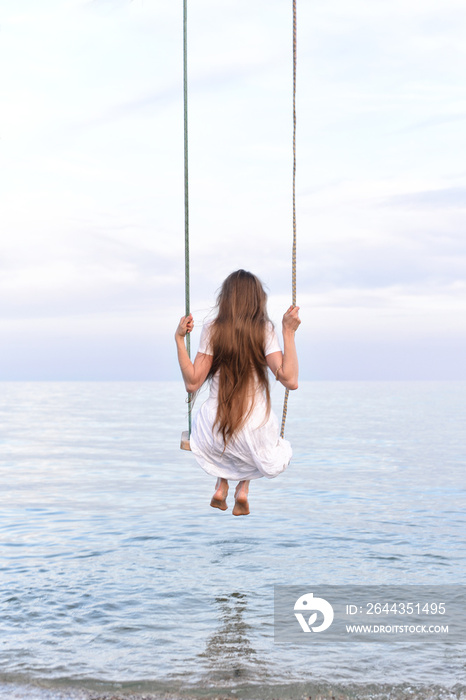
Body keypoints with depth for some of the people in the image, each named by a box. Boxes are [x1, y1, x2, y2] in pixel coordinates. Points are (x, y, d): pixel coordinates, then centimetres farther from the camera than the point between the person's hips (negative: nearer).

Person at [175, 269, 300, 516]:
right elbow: (290, 380, -15)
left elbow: (192, 383, -4)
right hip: (255, 435, -1)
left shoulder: (212, 331, -5)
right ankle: (243, 486, 13)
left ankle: (221, 485, 23)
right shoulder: (264, 330, -8)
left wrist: (179, 339, -1)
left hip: (214, 436, 1)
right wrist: (289, 332, -10)